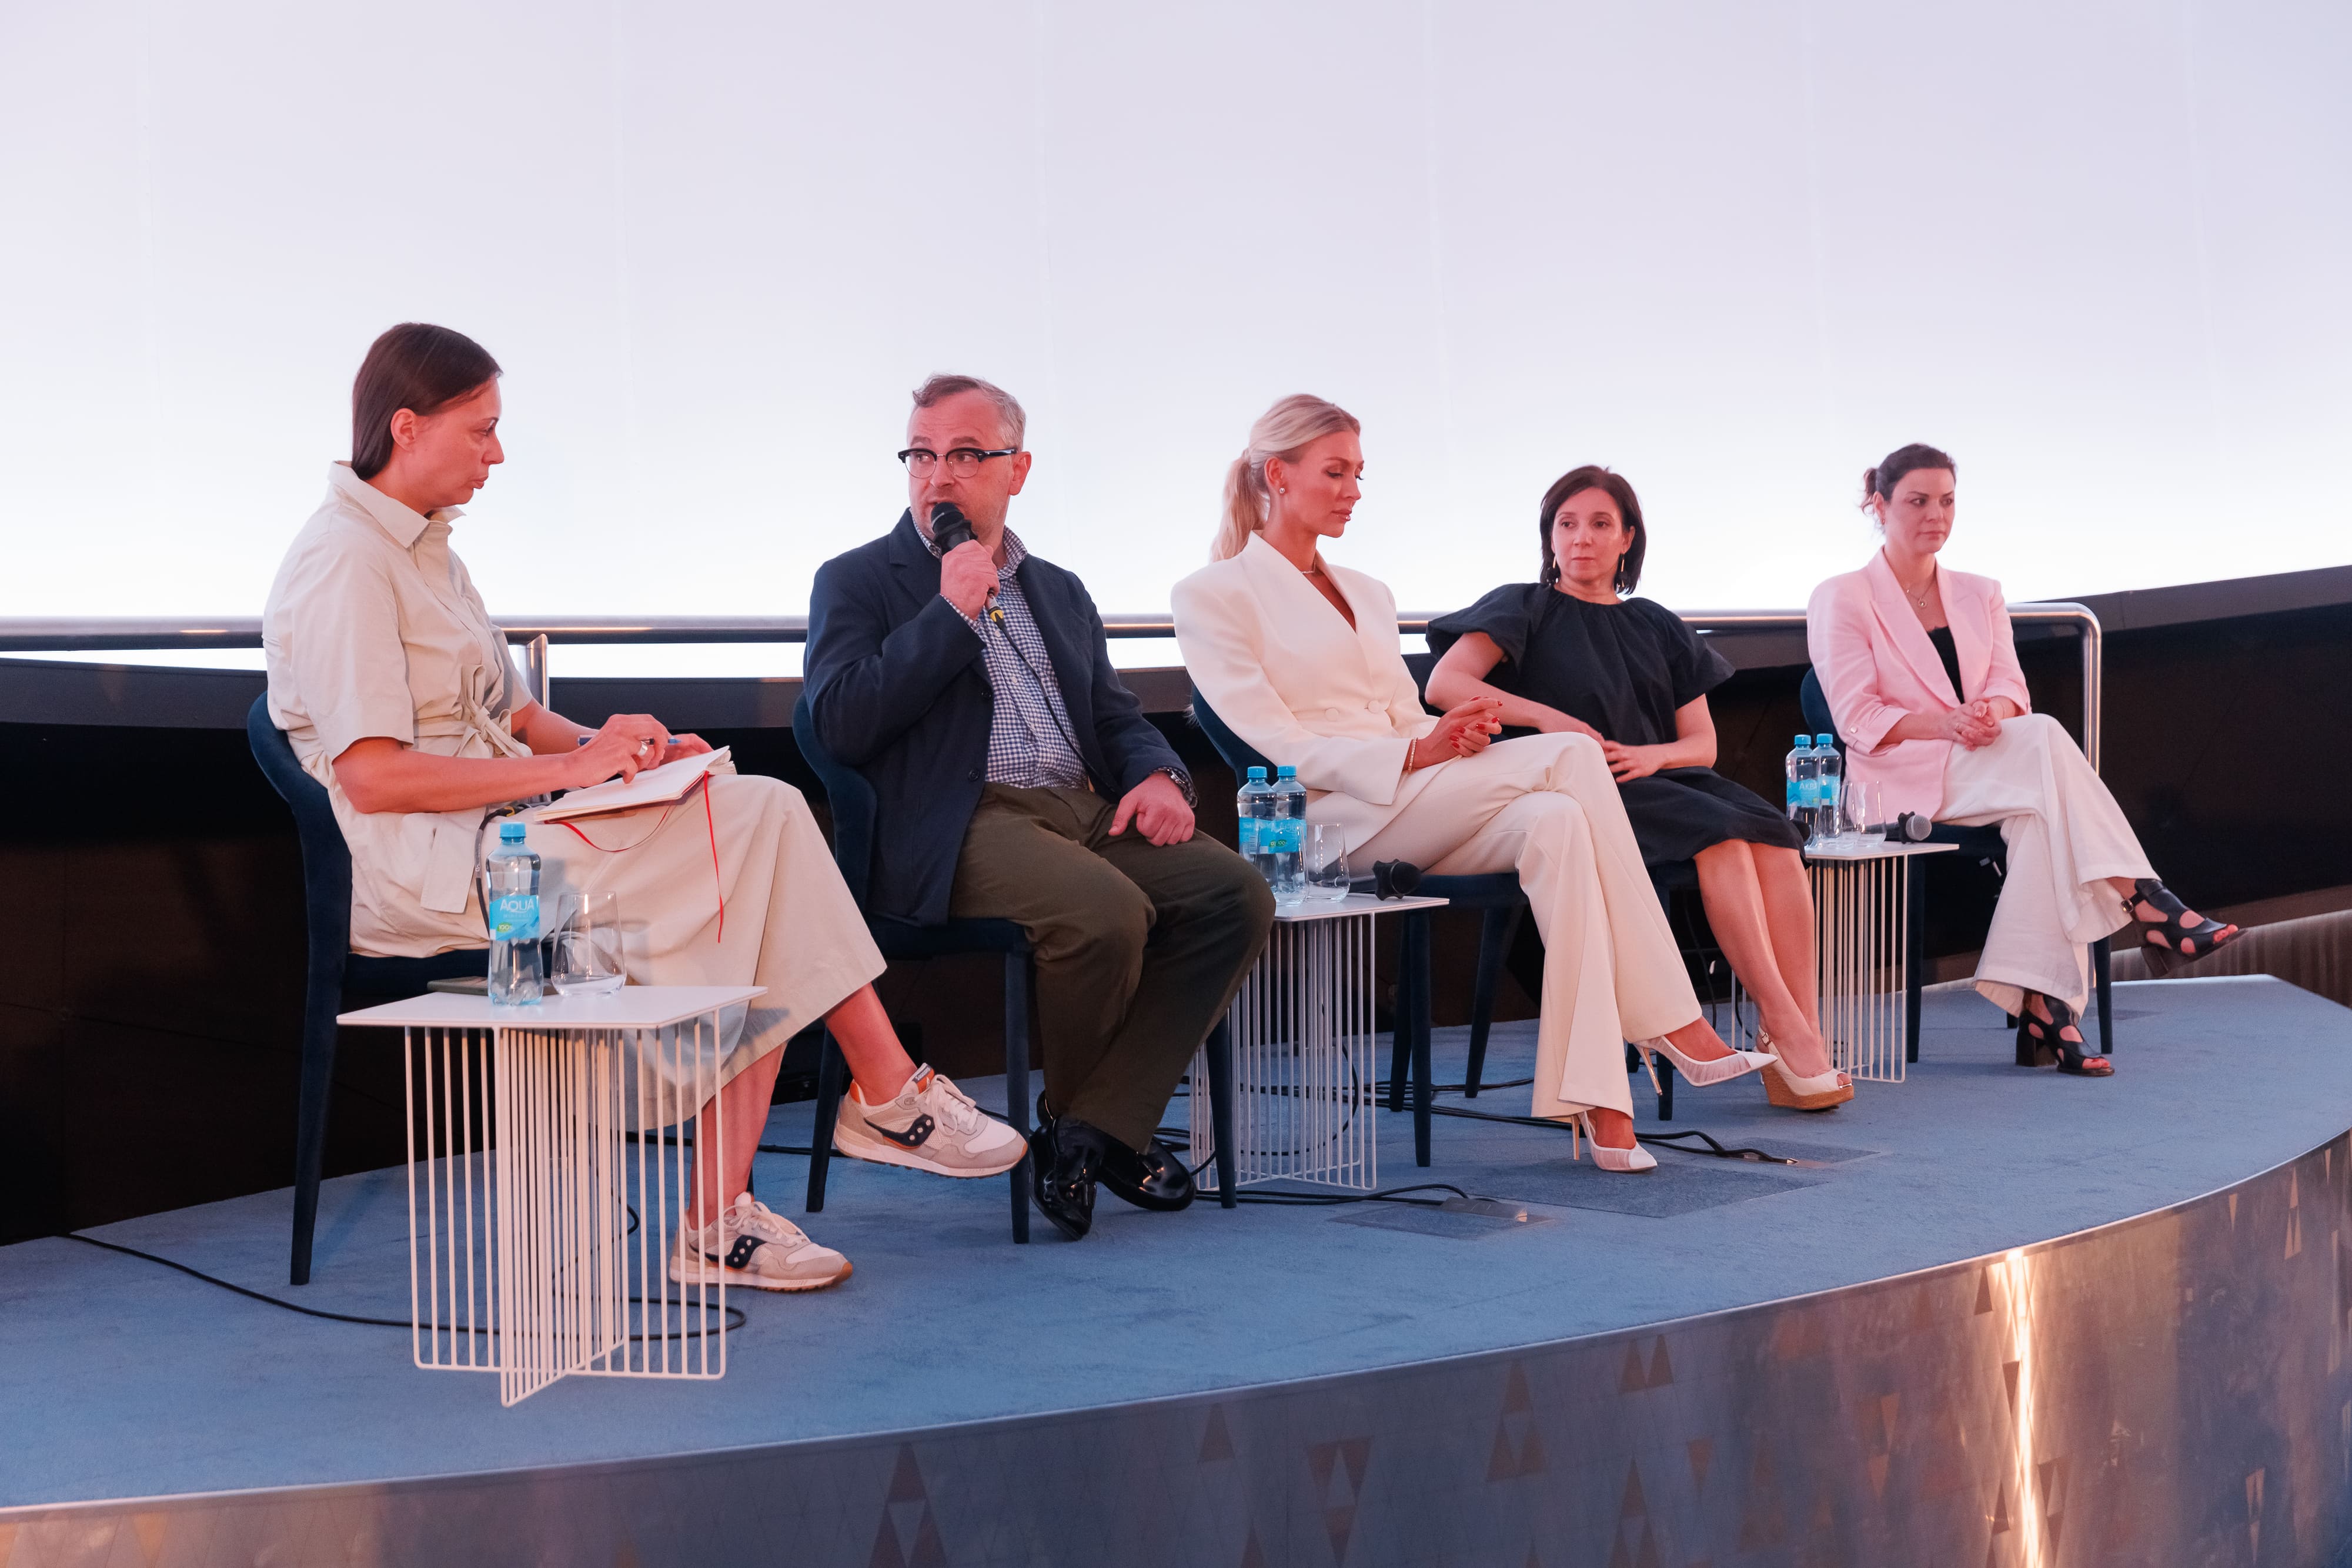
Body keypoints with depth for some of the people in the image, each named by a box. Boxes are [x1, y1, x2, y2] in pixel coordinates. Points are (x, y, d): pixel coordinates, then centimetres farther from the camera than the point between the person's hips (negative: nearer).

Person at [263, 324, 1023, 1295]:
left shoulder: (424, 548, 21)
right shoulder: (341, 565, -10)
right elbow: (373, 777, -20)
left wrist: (622, 750, 3)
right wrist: (568, 769, -19)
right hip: (428, 869, -9)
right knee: (760, 828, -22)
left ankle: (720, 1221, -18)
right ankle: (889, 1098, -8)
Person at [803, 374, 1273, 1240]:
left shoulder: (1059, 591, 27)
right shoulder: (857, 582, 10)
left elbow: (1118, 716, 24)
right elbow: (839, 723, -5)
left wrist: (1158, 775, 0)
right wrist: (951, 613, -6)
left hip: (1087, 811, 6)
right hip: (963, 827, -6)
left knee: (1236, 893, -20)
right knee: (1107, 912, -34)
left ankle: (1097, 1127, -15)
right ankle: (1067, 1110, -3)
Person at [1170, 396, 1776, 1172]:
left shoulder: (1367, 594, 26)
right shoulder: (1214, 596, 3)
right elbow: (1273, 745, -8)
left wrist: (1457, 733, -5)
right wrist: (1414, 754, -19)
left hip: (1416, 808, 7)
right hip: (1331, 819, -7)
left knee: (1554, 821, -29)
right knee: (1571, 757, -26)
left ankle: (1597, 1098, -35)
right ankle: (1671, 1024, -27)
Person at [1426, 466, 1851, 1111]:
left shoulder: (1656, 627, 24)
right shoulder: (1526, 610, 12)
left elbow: (1702, 743, 18)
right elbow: (1444, 684, -5)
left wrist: (1651, 755, -5)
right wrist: (1546, 717, -14)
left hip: (1661, 778, 5)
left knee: (1776, 839, -26)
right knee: (1722, 834, -31)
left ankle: (1804, 1038, -34)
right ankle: (1782, 1026, -33)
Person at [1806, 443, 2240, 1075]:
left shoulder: (1979, 595, 22)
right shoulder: (1841, 600, 5)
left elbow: (2012, 689, 8)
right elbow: (1858, 719, -6)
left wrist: (1992, 713, -19)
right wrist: (1947, 724, -25)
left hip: (1995, 770, 5)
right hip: (1905, 780, -4)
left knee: (2042, 815, -35)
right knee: (2045, 741, -33)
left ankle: (2038, 999, -41)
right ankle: (2146, 905, -35)